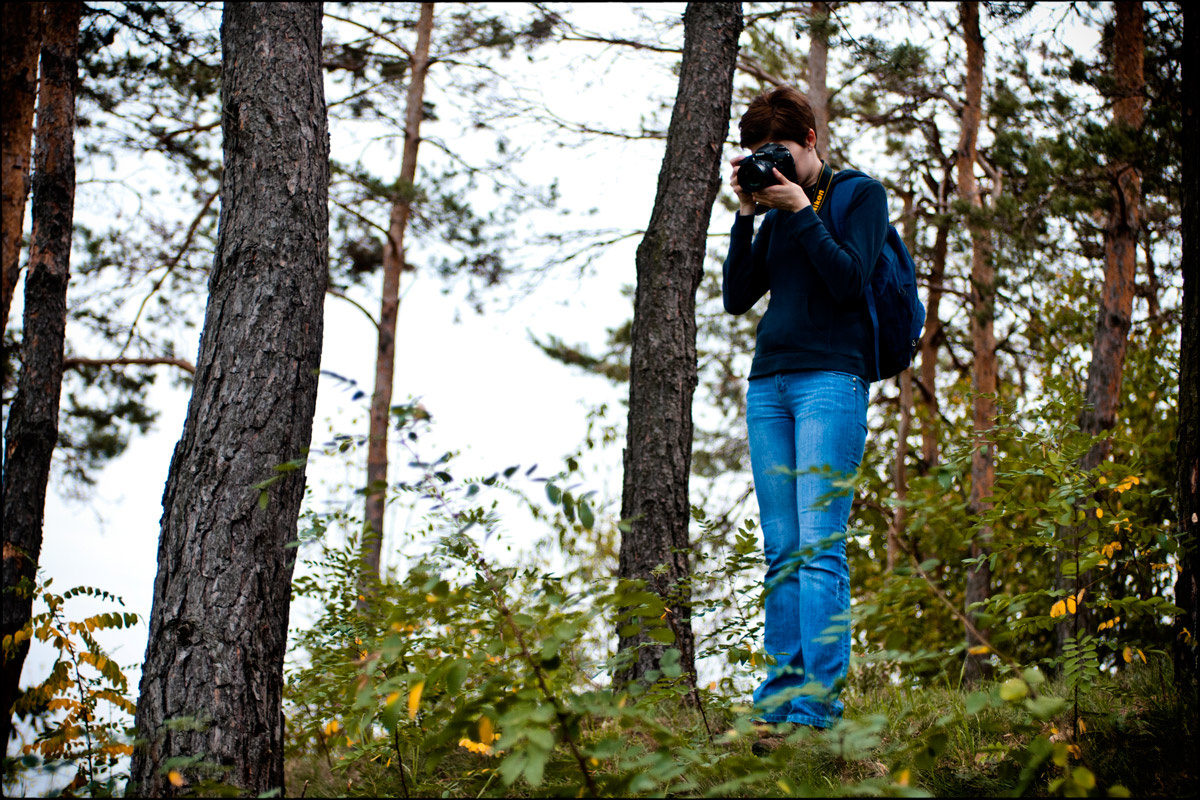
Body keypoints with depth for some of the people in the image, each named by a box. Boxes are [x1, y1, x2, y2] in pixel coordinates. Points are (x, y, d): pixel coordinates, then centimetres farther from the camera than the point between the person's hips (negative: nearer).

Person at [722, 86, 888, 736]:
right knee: (782, 549, 1)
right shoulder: (776, 213, 21)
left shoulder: (860, 194, 6)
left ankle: (816, 705, -16)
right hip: (768, 383, 6)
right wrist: (746, 215, 6)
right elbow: (737, 297, 13)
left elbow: (850, 280, -7)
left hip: (831, 378, -6)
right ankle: (777, 695, 0)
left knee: (820, 546, -13)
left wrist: (802, 212, -7)